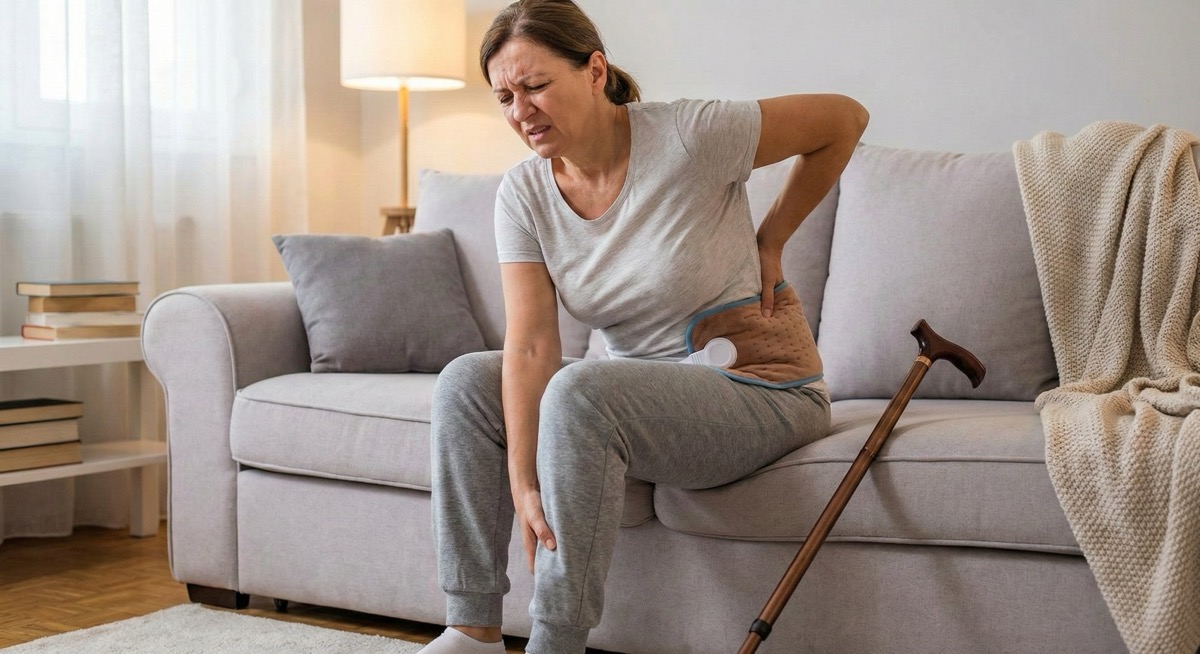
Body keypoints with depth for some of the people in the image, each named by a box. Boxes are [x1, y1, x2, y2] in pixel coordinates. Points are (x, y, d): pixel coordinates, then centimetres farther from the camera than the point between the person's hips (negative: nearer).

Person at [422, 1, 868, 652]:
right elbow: (530, 347, -14)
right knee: (466, 382, -7)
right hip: (639, 384, 7)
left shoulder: (690, 136, -20)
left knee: (580, 392, -32)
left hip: (758, 389, -6)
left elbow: (844, 118, -8)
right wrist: (523, 483, -25)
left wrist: (769, 242, -4)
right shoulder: (523, 194, -5)